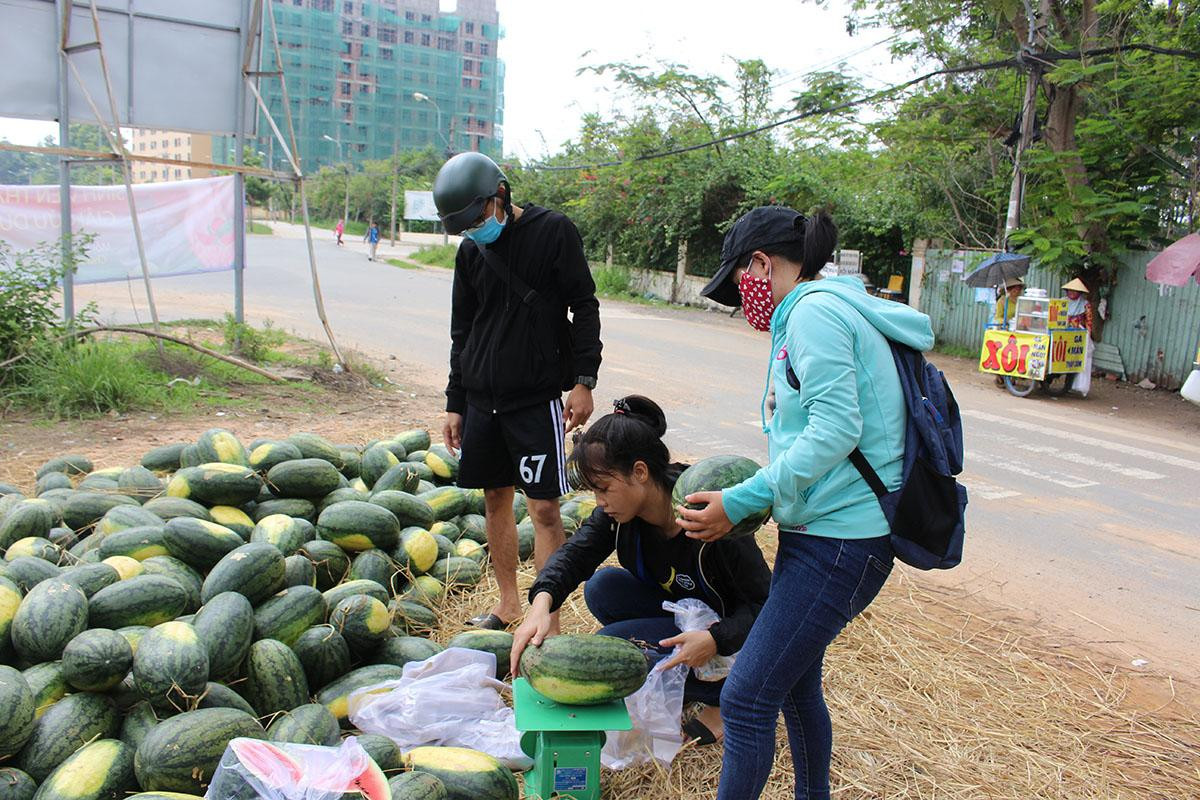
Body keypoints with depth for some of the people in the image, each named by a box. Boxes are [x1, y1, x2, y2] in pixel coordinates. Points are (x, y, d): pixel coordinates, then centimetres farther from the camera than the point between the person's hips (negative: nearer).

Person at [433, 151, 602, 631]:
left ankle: (547, 621, 3)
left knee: (544, 508, -5)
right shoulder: (470, 250, 9)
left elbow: (585, 308, -5)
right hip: (481, 397, 6)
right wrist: (455, 402, 13)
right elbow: (462, 331, 14)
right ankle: (508, 605, 27)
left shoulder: (553, 232, -6)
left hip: (537, 397, -5)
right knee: (496, 500, 12)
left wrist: (583, 380, -11)